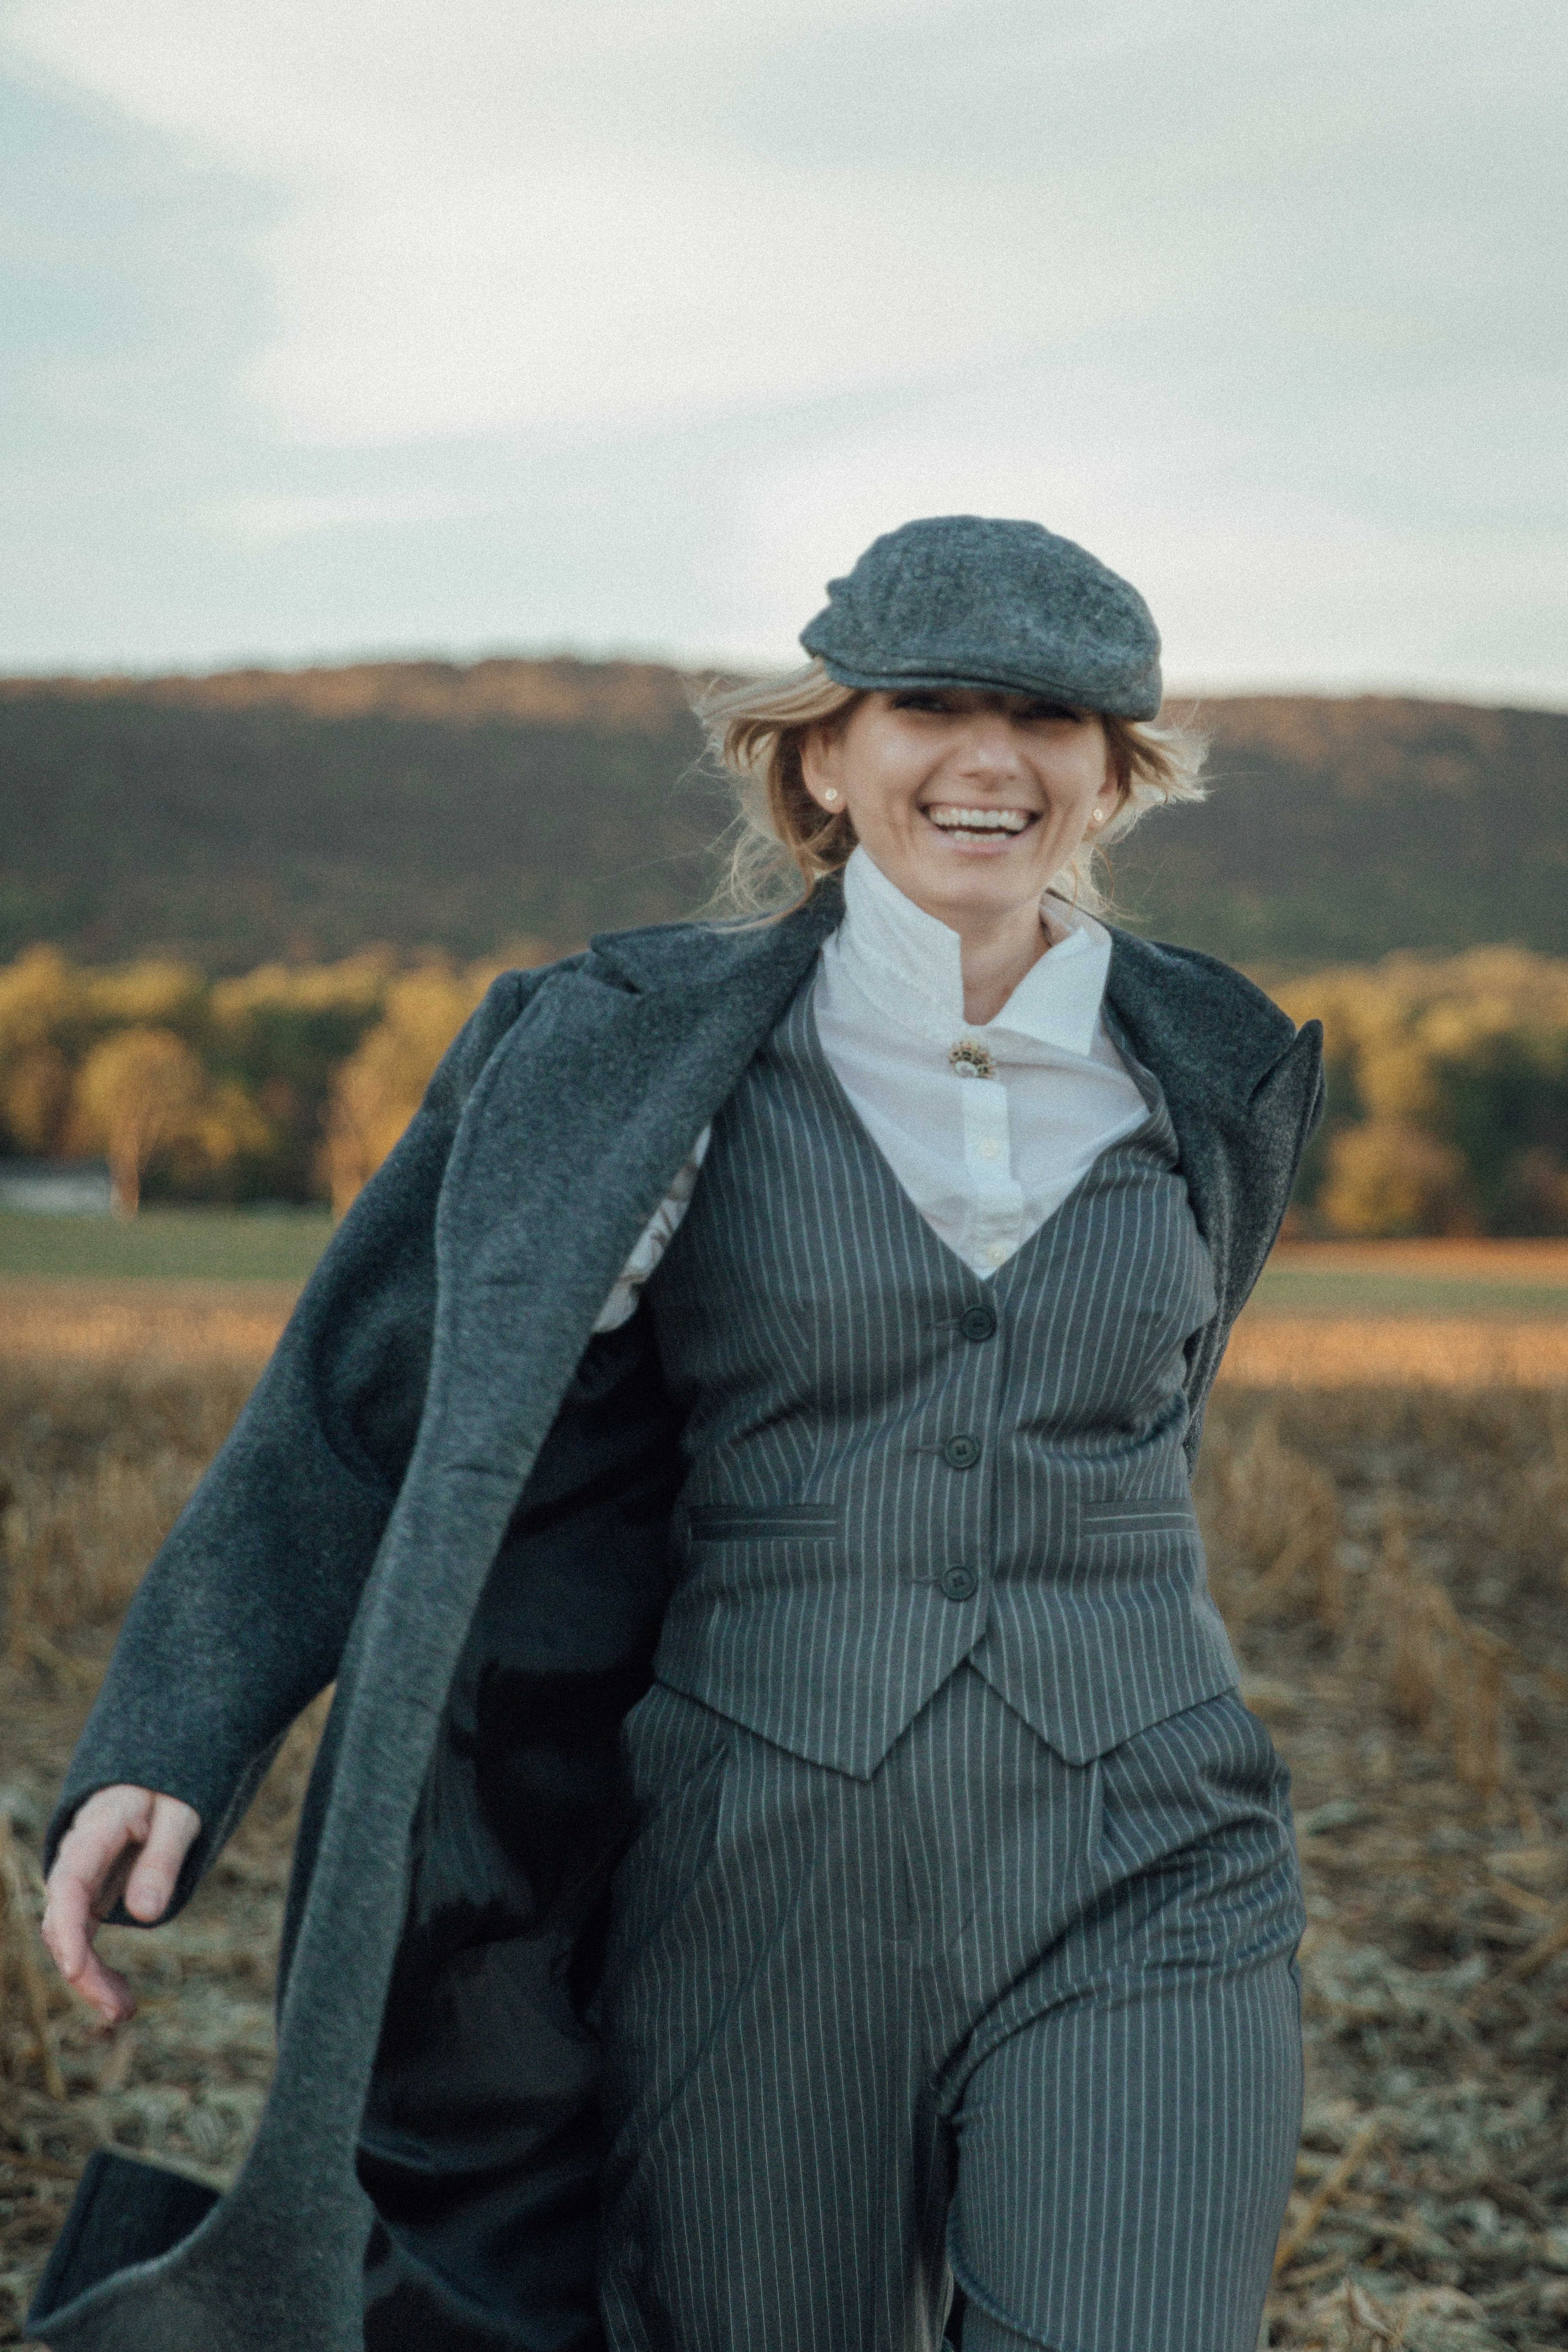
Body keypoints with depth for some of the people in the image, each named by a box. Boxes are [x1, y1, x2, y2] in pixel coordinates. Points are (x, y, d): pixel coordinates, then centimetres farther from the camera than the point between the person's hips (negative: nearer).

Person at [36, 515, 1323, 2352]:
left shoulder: (1214, 1080, 6)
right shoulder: (652, 1059, -3)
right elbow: (370, 1402, -8)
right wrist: (170, 1754, -18)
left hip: (1133, 1920, 1)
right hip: (763, 1907, -1)